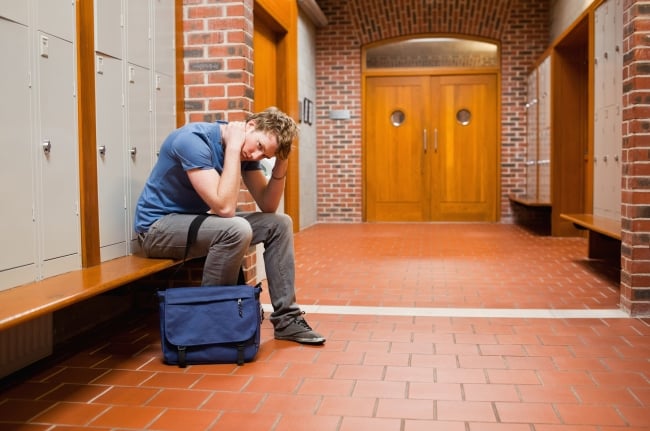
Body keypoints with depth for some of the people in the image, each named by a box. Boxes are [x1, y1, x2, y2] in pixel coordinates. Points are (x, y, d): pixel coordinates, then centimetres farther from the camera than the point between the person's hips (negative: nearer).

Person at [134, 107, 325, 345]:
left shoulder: (243, 150, -2)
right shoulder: (194, 140, -26)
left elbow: (267, 205, 1)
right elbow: (224, 207, -33)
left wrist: (281, 163, -13)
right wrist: (233, 149, -29)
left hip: (196, 219, 8)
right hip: (158, 226, -8)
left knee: (279, 224, 0)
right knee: (237, 230, -33)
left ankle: (286, 319, 3)